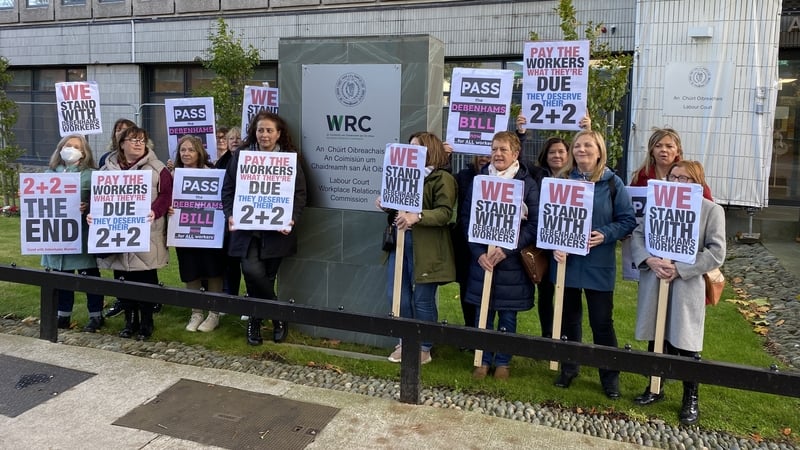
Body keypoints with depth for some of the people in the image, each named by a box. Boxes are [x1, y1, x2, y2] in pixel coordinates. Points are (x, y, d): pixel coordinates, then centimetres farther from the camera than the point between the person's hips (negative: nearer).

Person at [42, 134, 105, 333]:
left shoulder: (90, 174, -3)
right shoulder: (51, 172, 11)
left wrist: (87, 207, -25)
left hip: (82, 232, -5)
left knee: (89, 275, 2)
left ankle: (96, 315, 12)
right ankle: (63, 315, 24)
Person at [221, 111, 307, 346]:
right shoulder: (240, 156, 8)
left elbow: (300, 193, 1)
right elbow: (228, 189, 9)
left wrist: (291, 219, -13)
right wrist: (230, 215, -5)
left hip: (276, 230, -1)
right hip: (247, 228, 1)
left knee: (267, 276, 6)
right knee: (252, 271, -14)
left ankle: (256, 320, 27)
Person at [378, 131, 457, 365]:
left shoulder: (443, 179, -7)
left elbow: (445, 212, -18)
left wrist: (416, 217, -33)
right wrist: (386, 205, 1)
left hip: (425, 249, -7)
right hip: (400, 243, 8)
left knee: (422, 299, 3)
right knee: (396, 296, 9)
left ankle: (424, 349, 18)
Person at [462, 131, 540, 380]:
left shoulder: (528, 183, -2)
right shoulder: (479, 179, 5)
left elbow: (535, 223, -7)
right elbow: (465, 217, 1)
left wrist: (506, 250, -15)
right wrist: (479, 252, -10)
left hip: (511, 260, -2)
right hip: (481, 259, 2)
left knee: (508, 314, 8)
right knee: (482, 311, 8)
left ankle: (503, 362, 24)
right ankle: (483, 360, 23)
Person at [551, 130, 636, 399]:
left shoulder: (613, 183, -2)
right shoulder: (562, 180, 3)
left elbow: (628, 220, -2)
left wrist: (605, 235, -18)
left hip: (599, 264, -2)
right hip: (566, 260, 2)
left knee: (602, 321, 4)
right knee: (568, 317, 13)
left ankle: (610, 375, 21)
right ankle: (568, 367, 30)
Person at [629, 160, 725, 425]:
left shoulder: (712, 210, -2)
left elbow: (716, 253, -8)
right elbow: (637, 235, 1)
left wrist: (679, 269, -16)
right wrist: (649, 260, -17)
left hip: (686, 288, -3)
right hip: (654, 285, 3)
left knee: (684, 345, 4)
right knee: (656, 339, 15)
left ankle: (690, 399, 23)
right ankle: (655, 388, 32)